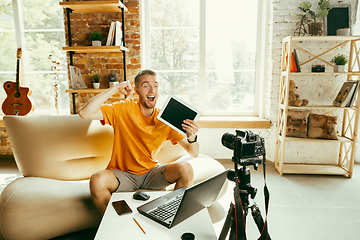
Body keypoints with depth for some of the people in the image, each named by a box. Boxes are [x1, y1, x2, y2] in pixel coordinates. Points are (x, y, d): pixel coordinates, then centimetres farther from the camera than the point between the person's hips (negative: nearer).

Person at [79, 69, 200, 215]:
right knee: (97, 180, -32)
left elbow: (194, 153, -8)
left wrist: (192, 137, -31)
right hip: (122, 174, -1)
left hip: (151, 172, 2)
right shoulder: (123, 109, -10)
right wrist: (115, 89, -22)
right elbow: (85, 114, -24)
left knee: (186, 169, -21)